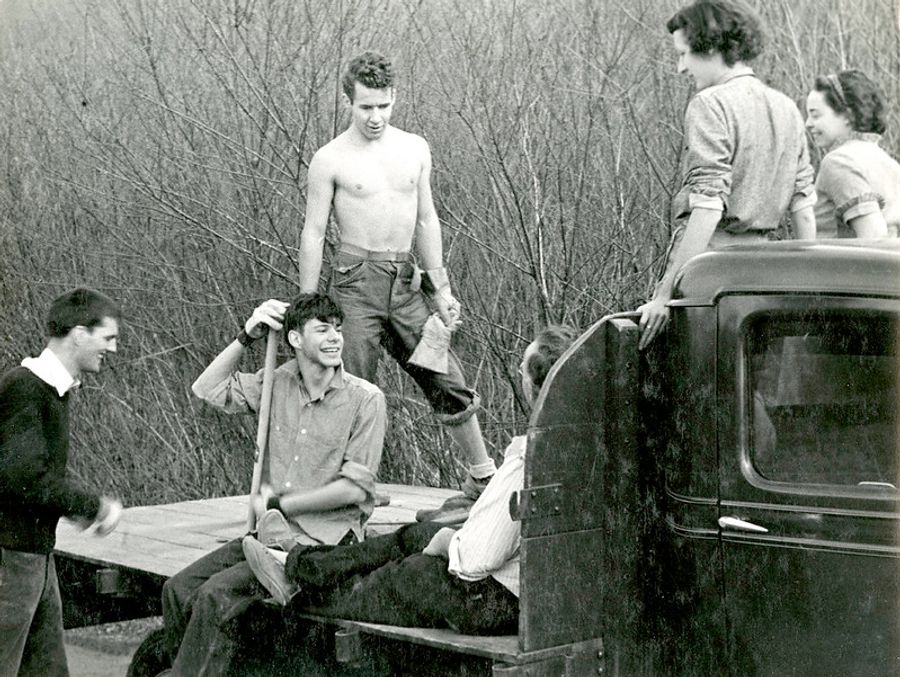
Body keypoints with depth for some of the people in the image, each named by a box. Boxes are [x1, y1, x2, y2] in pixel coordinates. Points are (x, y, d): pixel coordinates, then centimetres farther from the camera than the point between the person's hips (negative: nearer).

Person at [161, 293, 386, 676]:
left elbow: (354, 488, -12)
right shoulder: (279, 383, 7)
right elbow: (207, 389, 10)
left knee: (217, 594, -22)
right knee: (178, 589, -4)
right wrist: (246, 338, -1)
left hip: (323, 542, -6)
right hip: (271, 534, 6)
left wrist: (279, 504, -7)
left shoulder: (365, 400, -10)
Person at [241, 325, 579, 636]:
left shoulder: (528, 458, -31)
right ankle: (298, 568, 38)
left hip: (500, 603, -8)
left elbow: (475, 560, -29)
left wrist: (447, 540, -7)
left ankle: (303, 589, 43)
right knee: (414, 536, 21)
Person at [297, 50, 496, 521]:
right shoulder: (330, 160, -3)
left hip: (405, 279, 4)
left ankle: (485, 480, 21)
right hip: (356, 279, -4)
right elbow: (313, 233, -2)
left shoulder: (415, 150, 10)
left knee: (447, 381, 8)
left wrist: (440, 288, 12)